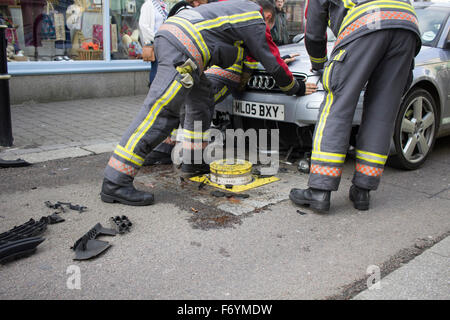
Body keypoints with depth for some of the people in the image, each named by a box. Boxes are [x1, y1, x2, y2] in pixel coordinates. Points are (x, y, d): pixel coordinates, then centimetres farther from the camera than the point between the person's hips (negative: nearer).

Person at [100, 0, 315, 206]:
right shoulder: (256, 21, 9)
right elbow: (274, 65, 14)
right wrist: (295, 88, 30)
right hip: (183, 50, -10)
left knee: (201, 103, 20)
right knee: (159, 114, -14)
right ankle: (115, 183, -17)